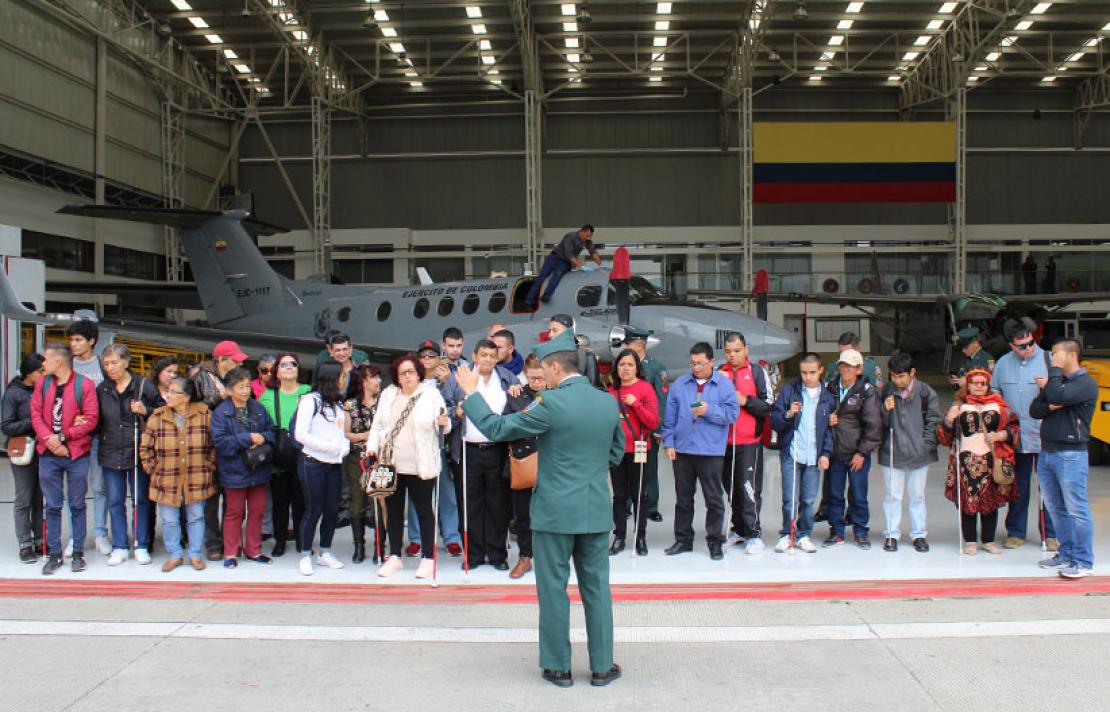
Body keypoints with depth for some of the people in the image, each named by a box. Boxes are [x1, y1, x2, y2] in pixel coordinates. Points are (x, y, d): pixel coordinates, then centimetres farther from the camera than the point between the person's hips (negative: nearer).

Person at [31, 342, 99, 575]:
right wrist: (49, 439, -14)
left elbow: (91, 419, -9)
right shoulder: (42, 384, 6)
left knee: (77, 505, 7)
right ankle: (54, 554, 16)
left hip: (77, 453, -3)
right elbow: (36, 415, 2)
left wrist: (63, 436, -12)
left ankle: (78, 553, 16)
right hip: (48, 454, 3)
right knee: (52, 506, 7)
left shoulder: (84, 385, -6)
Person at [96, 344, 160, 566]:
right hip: (111, 453, 3)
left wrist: (145, 411, -17)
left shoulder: (144, 385, -4)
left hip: (138, 451, -3)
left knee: (140, 500, 6)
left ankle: (142, 546, 15)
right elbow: (96, 419, 16)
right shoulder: (102, 389, 7)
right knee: (115, 502, 8)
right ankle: (120, 547, 17)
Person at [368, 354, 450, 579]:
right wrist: (372, 446, 0)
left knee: (424, 510, 4)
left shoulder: (432, 395, -2)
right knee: (393, 510, 11)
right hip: (391, 464, 4)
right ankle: (394, 557, 22)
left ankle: (428, 558, 13)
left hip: (420, 466, -4)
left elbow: (443, 427, -3)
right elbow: (377, 424, 13)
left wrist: (444, 423, -25)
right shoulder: (388, 395, 10)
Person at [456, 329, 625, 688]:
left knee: (553, 590, 8)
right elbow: (616, 452, 14)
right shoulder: (608, 402, 2)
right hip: (597, 510, 5)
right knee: (597, 588, 13)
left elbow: (497, 428, -11)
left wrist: (471, 393, 0)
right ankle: (602, 666, 20)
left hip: (555, 510, -5)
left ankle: (558, 666, 17)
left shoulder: (550, 403, -16)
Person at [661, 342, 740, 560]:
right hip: (682, 450, 3)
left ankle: (715, 542, 14)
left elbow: (732, 412, -7)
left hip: (711, 452, -3)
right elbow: (670, 417, 8)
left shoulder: (724, 384, 1)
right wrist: (668, 442, 2)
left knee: (714, 499, 3)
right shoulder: (679, 385, 8)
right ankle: (683, 540, 22)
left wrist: (709, 410, -19)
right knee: (683, 498, 11)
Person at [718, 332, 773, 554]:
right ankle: (738, 529, 23)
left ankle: (754, 534, 1)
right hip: (725, 441, 4)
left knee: (749, 487, -7)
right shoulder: (720, 373, 10)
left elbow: (769, 405, -4)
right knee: (731, 487, 11)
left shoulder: (757, 372, 0)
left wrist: (745, 401, -15)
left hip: (750, 441, -4)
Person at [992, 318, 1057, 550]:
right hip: (1016, 437, 2)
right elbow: (993, 392, 13)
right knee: (1018, 486, 12)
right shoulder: (1003, 363, 5)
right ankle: (1016, 532, 22)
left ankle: (1050, 533, 18)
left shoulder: (1048, 360, -5)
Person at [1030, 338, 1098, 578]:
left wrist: (1054, 371, -11)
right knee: (1056, 509, 12)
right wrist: (1051, 407, -10)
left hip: (1070, 455, -8)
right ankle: (1066, 554, 22)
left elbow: (1058, 396, -26)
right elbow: (1034, 410, 11)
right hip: (1047, 452, 8)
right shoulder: (1055, 380, 17)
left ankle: (1083, 562, 1)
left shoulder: (1085, 383, -9)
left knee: (1077, 510, -4)